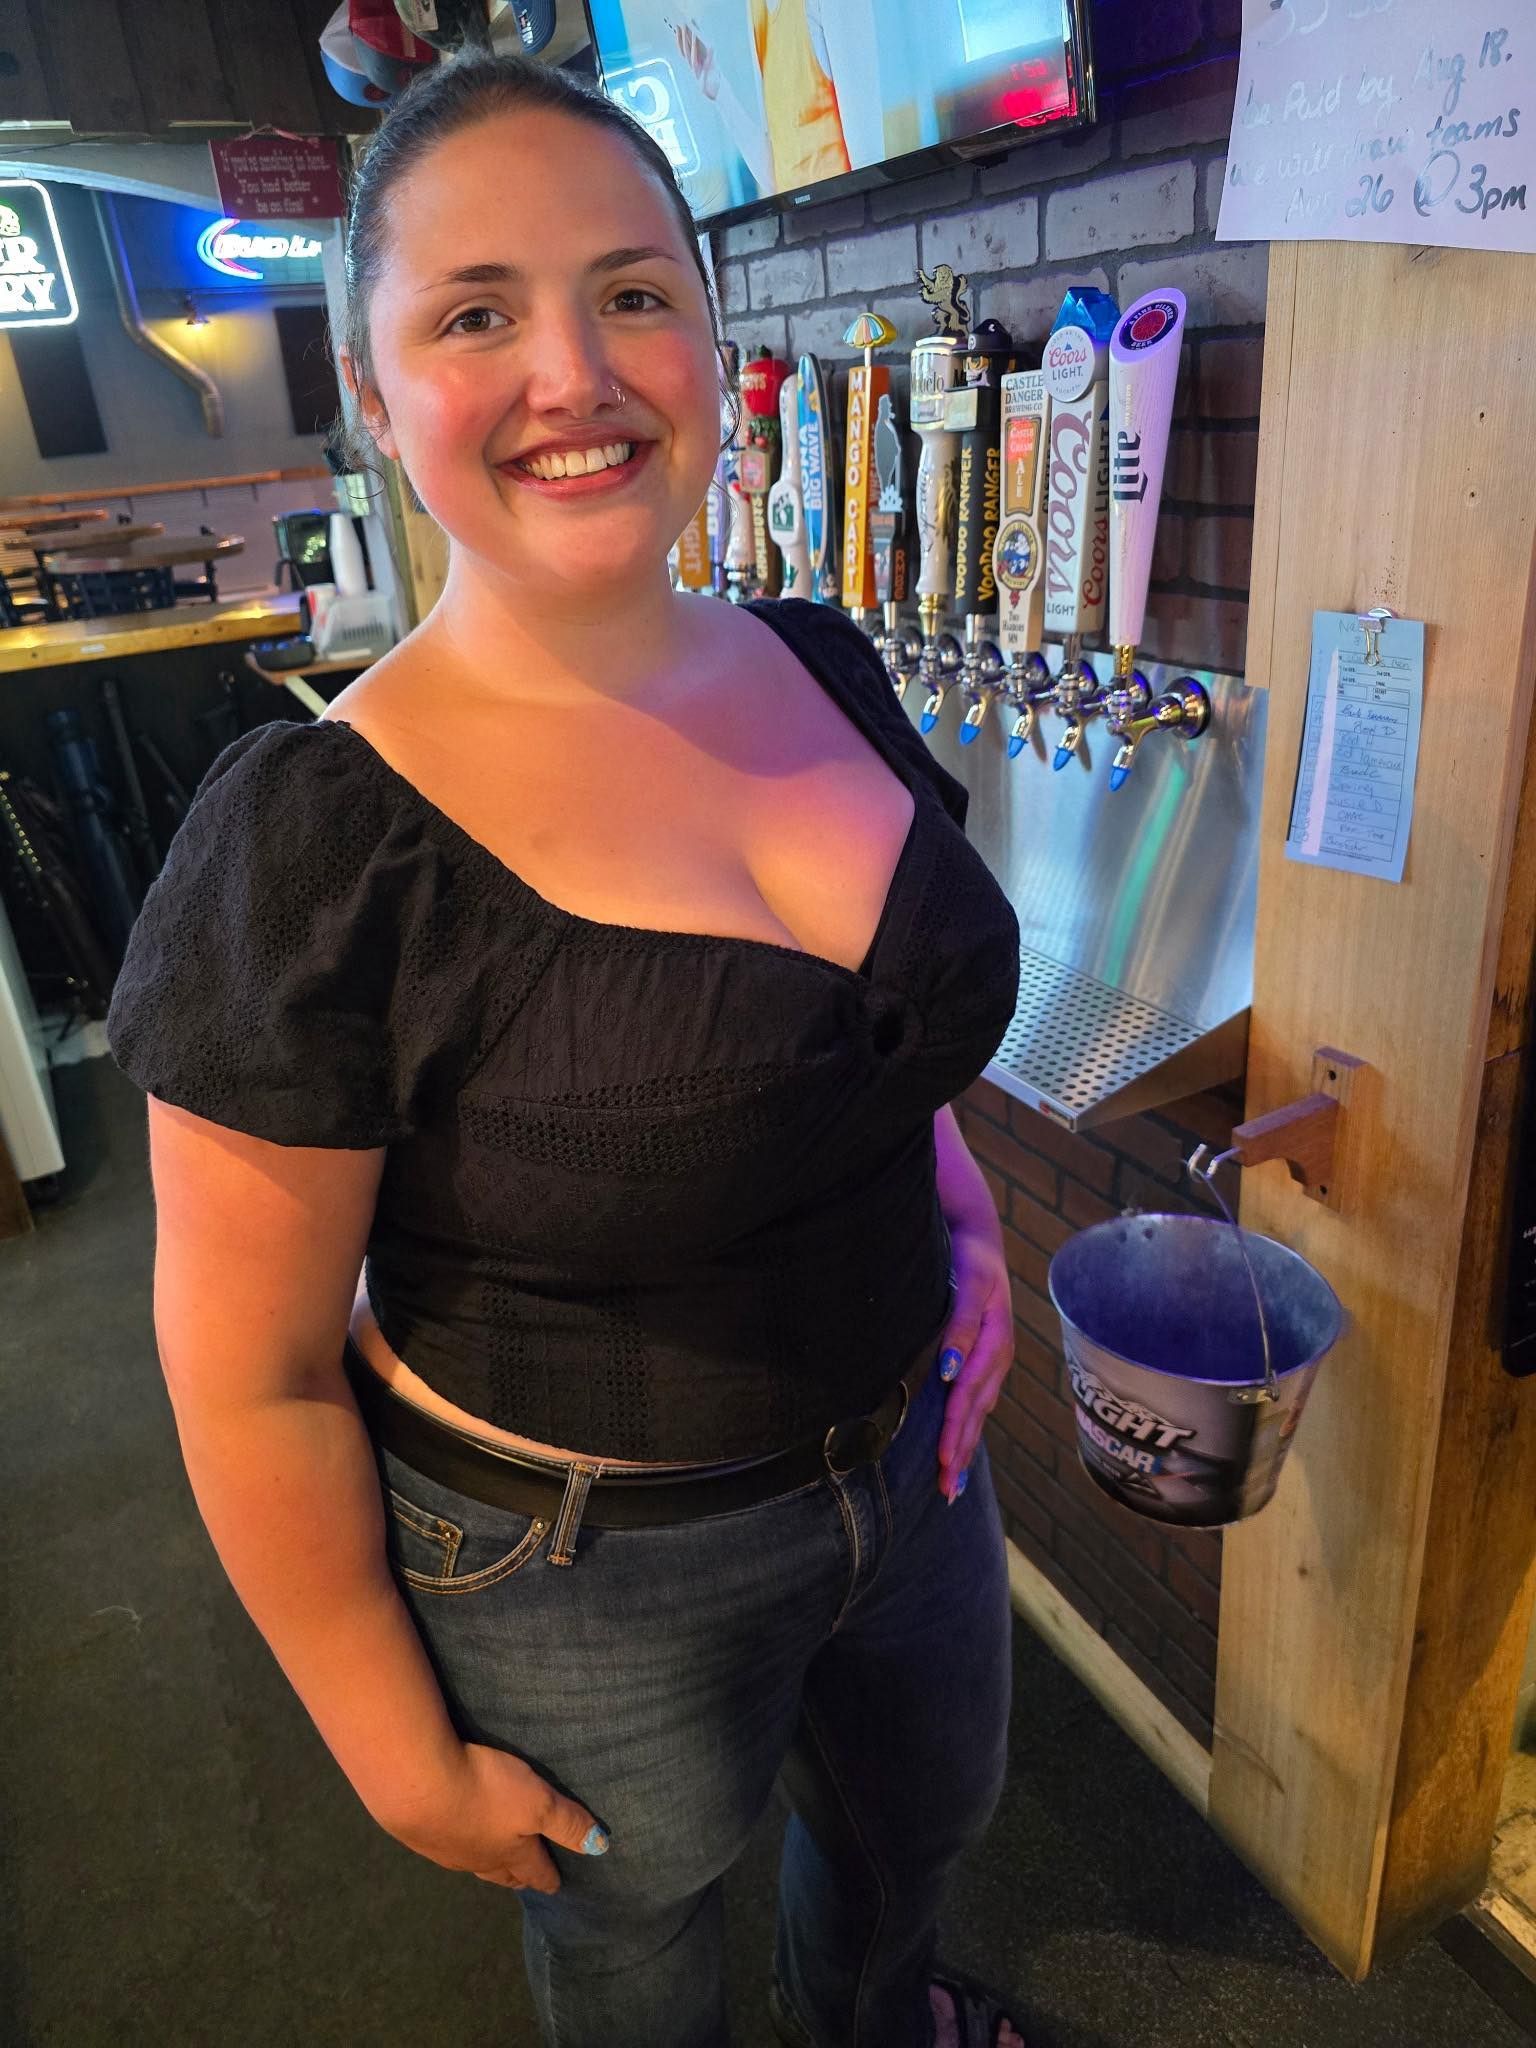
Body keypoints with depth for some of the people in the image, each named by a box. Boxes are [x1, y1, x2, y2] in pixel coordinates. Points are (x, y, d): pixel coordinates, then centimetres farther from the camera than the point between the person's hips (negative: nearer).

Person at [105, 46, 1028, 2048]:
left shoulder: (823, 665, -7)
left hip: (907, 1454, 6)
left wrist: (952, 1204, -5)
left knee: (929, 1812, 33)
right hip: (584, 1577, -5)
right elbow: (254, 1379, -17)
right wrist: (405, 1753, -8)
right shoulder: (312, 845, -25)